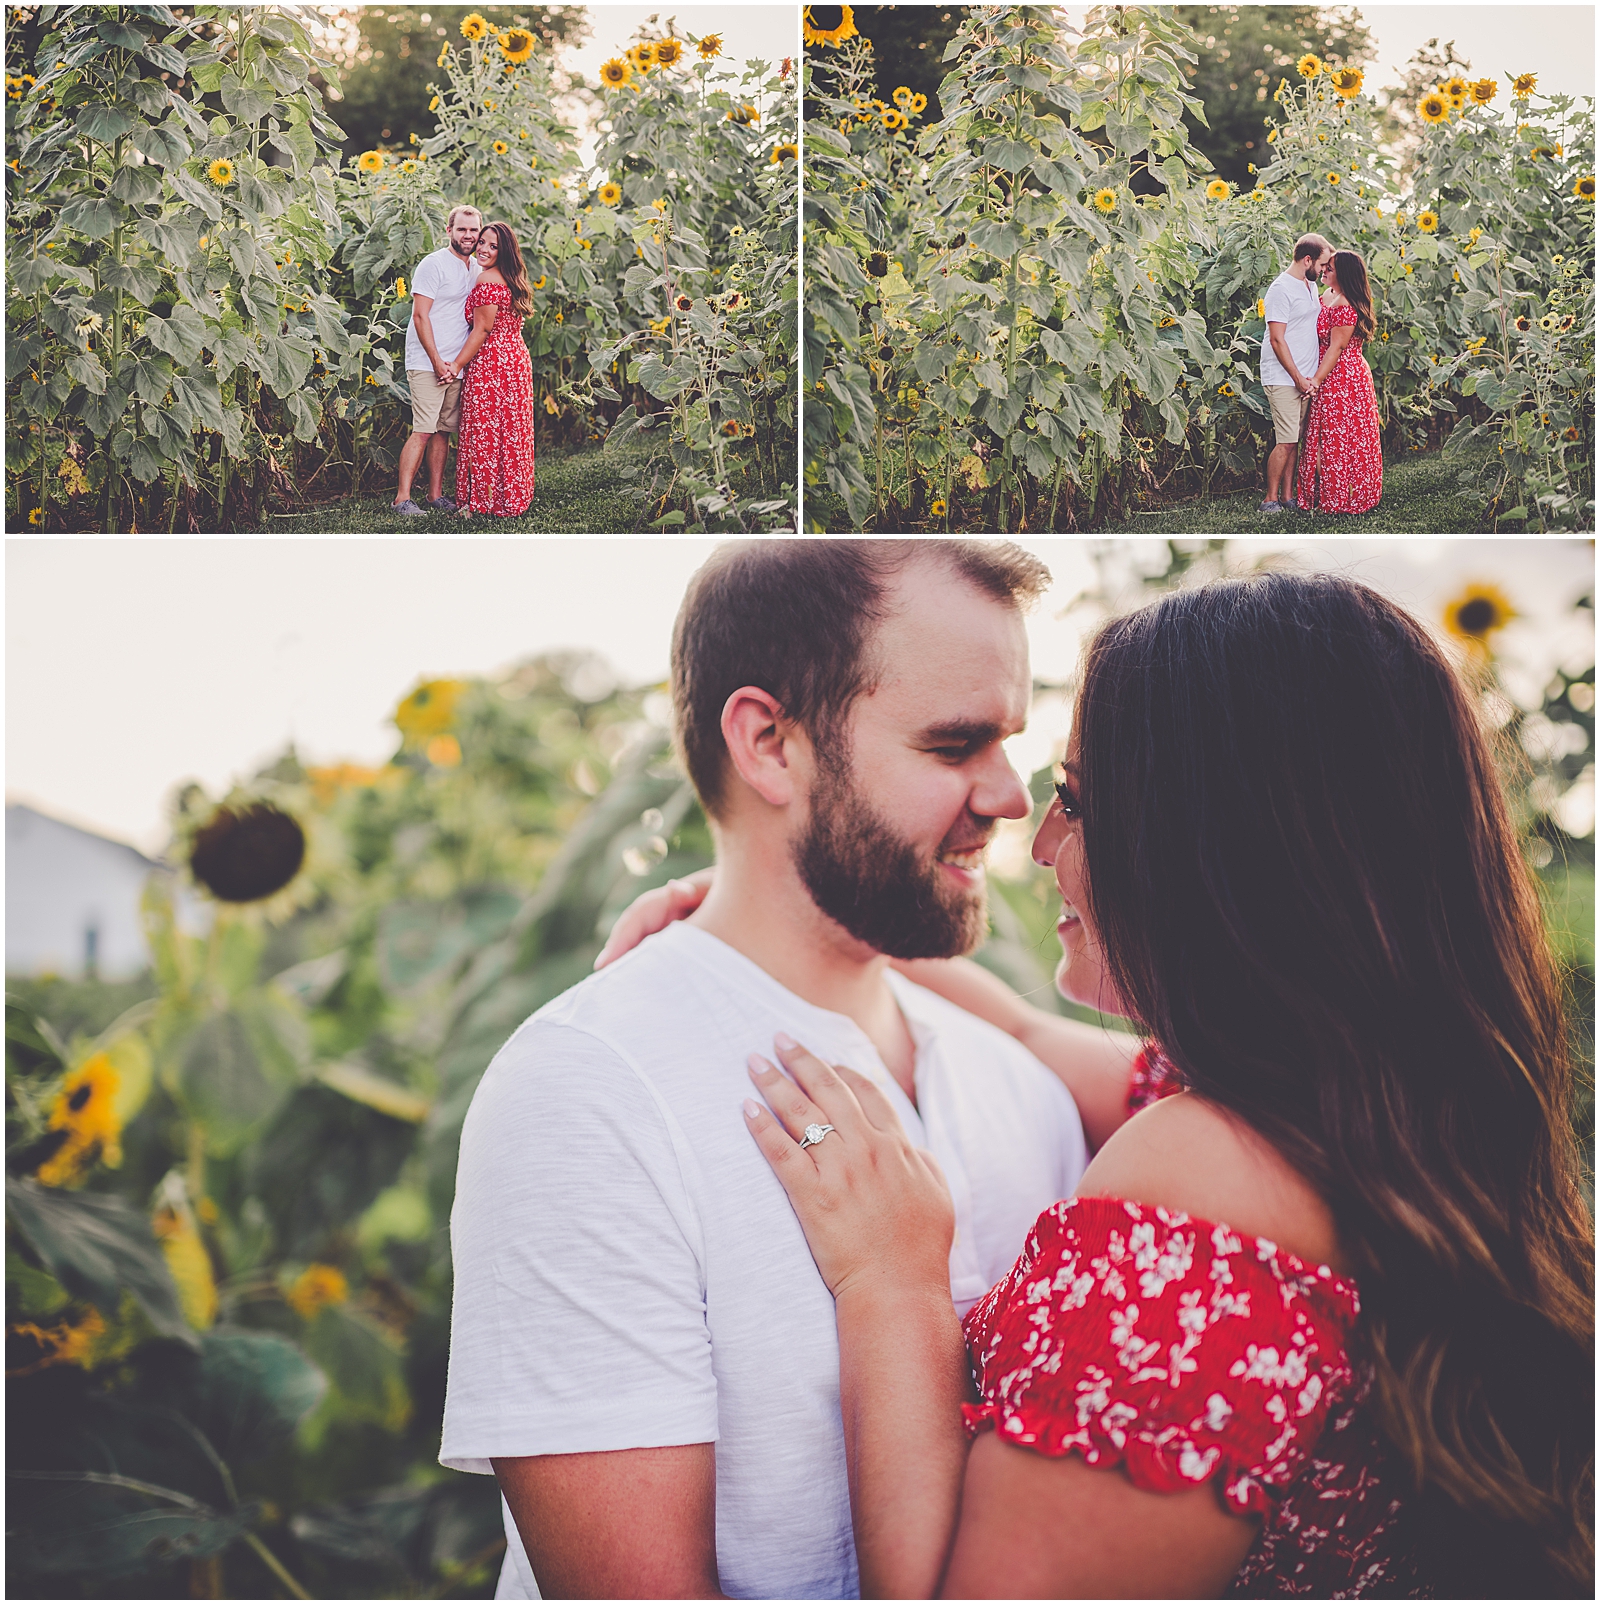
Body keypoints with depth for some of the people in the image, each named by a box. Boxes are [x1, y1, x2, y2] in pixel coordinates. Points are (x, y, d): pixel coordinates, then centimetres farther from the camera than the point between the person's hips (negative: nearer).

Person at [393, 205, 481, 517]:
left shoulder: (477, 268, 15)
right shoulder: (433, 264, -7)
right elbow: (420, 316, -11)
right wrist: (437, 361, -15)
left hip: (456, 366, 7)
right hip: (427, 364, -7)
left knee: (444, 431, 8)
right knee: (423, 431, -12)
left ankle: (436, 494, 14)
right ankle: (403, 498, -11)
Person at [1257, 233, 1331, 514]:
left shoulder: (1311, 286, 16)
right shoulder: (1282, 289, -13)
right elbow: (1277, 339, -16)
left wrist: (1309, 377, 16)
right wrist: (1298, 378, -14)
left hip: (1303, 378, 8)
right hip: (1283, 378, -8)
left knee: (1293, 440, 8)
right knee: (1286, 441, -10)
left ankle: (1287, 496, 13)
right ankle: (1271, 499, -3)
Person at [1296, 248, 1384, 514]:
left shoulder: (1345, 307, -19)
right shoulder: (1327, 297, 11)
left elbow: (1336, 348, -20)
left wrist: (1316, 380, -20)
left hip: (1343, 380, -10)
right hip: (1331, 380, 10)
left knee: (1341, 438, -2)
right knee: (1328, 439, 13)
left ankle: (1343, 497, 6)